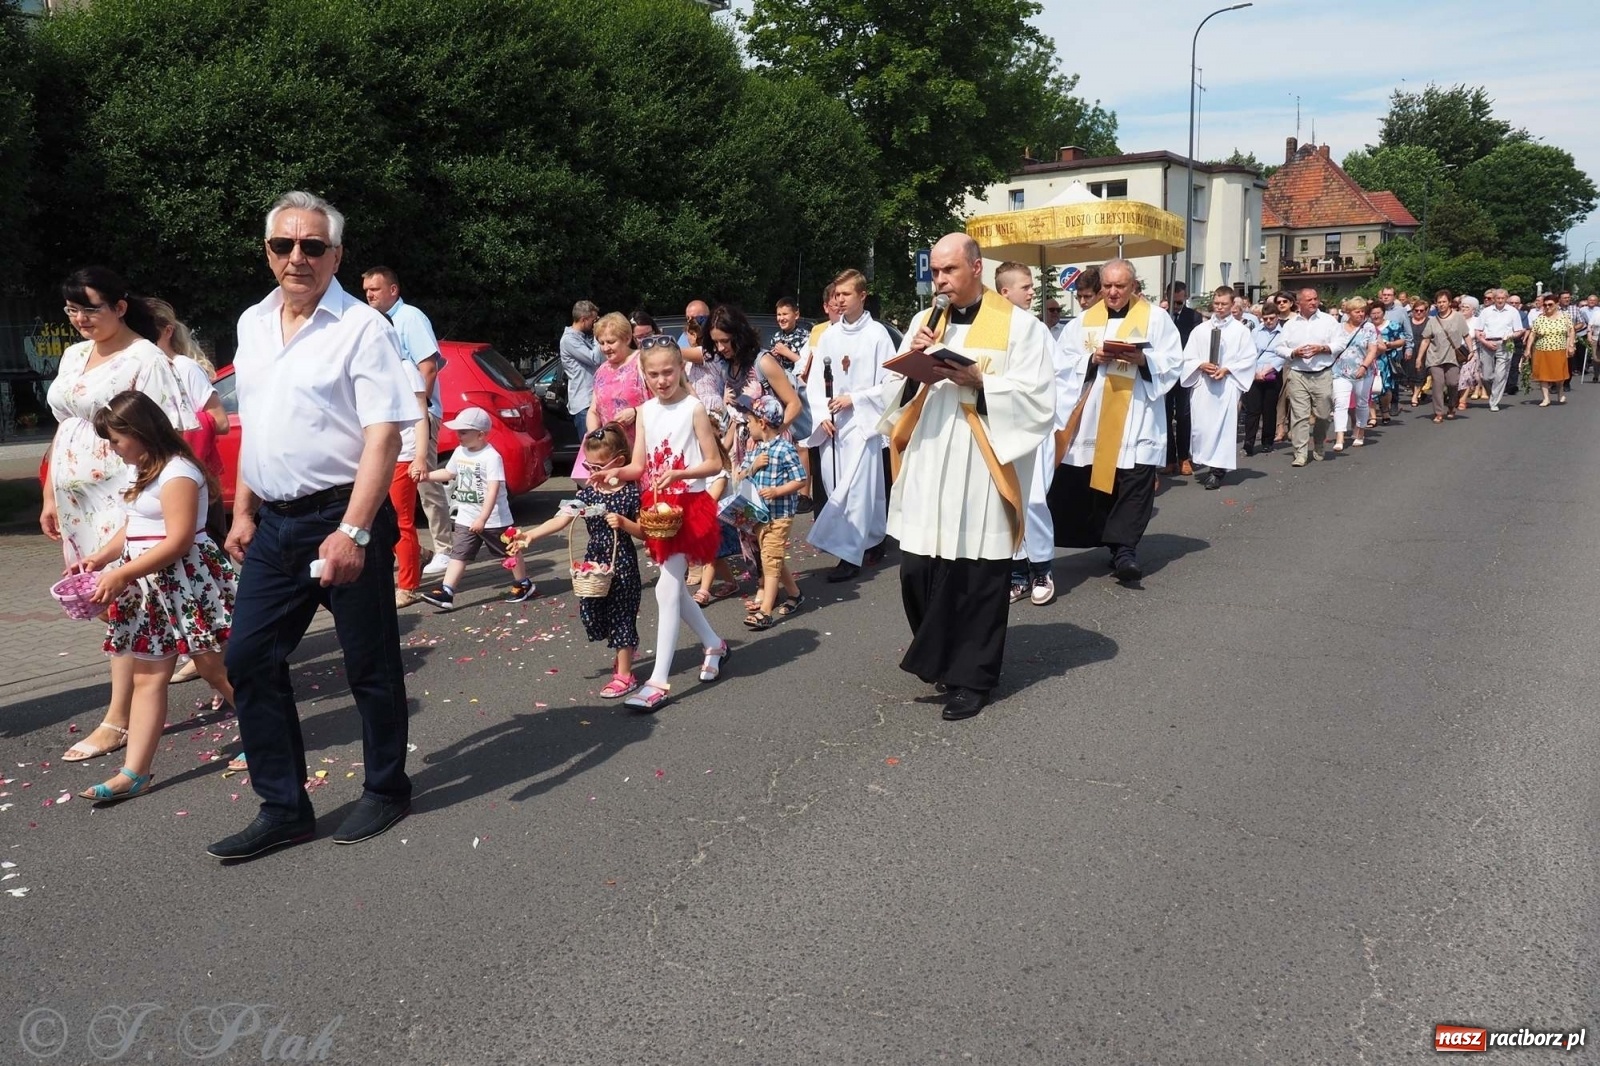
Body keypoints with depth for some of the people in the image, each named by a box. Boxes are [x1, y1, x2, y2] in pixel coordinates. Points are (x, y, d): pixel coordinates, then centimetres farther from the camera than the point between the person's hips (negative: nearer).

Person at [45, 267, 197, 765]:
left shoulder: (145, 359, -8)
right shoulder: (73, 356, 15)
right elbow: (62, 429, 20)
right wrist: (50, 495, 18)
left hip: (123, 500, -7)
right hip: (77, 502, 8)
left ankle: (118, 719, -1)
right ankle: (142, 699, 15)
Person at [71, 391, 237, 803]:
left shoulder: (177, 472, -16)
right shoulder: (141, 472, 14)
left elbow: (178, 541, -22)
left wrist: (120, 575, -21)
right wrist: (99, 559, 6)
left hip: (187, 580, -9)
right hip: (149, 586, 9)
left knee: (214, 667, 0)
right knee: (147, 678, 6)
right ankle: (134, 772, 7)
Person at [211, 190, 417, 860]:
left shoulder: (362, 327, -10)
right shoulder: (253, 324, 12)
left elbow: (384, 433, -18)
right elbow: (252, 425, 19)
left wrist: (352, 531, -24)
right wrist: (242, 512, 15)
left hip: (341, 516, -7)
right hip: (273, 523, 7)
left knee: (369, 664, 5)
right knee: (249, 660, 7)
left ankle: (386, 790, 24)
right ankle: (284, 809, 18)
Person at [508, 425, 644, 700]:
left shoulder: (631, 493, -11)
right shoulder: (587, 493, 3)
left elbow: (644, 531, -8)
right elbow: (562, 519, -5)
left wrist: (623, 523, -26)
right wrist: (531, 534, -17)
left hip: (622, 564, -6)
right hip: (595, 562, 6)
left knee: (621, 614, 0)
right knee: (590, 612, 10)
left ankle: (624, 675, 11)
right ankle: (625, 650, 37)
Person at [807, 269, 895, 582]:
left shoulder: (877, 333, -5)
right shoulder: (827, 336, 11)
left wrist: (853, 399, -10)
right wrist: (822, 414, -2)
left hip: (862, 420, -6)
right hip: (832, 423, 6)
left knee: (855, 488, -10)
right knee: (837, 487, 8)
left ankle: (849, 553, -8)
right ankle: (871, 543, 21)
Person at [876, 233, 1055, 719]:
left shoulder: (1019, 326, -1)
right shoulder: (924, 321, 13)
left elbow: (1038, 400, -9)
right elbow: (892, 394, 11)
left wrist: (976, 381, -18)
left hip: (981, 474, -4)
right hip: (925, 472, 5)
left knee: (978, 580, 2)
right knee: (917, 571, 6)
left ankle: (972, 678, 17)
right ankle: (940, 659, 29)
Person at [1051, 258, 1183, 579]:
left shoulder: (1156, 318, 5)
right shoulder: (1084, 321, 12)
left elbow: (1174, 362, -1)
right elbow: (1065, 361, 6)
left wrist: (1143, 358, -18)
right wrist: (1093, 358, -11)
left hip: (1137, 420, -3)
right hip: (1092, 418, 3)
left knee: (1134, 482, -10)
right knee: (1096, 480, 4)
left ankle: (1124, 549, -10)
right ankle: (1119, 547, 16)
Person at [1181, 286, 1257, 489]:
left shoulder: (1241, 330, 4)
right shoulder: (1200, 329, 10)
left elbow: (1249, 359, 0)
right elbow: (1188, 356, 8)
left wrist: (1227, 369, -12)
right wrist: (1201, 365, -11)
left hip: (1228, 385, -2)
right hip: (1202, 384, 2)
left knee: (1223, 425, -6)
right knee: (1200, 425, 0)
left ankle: (1217, 469, -3)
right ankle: (1204, 463, 13)